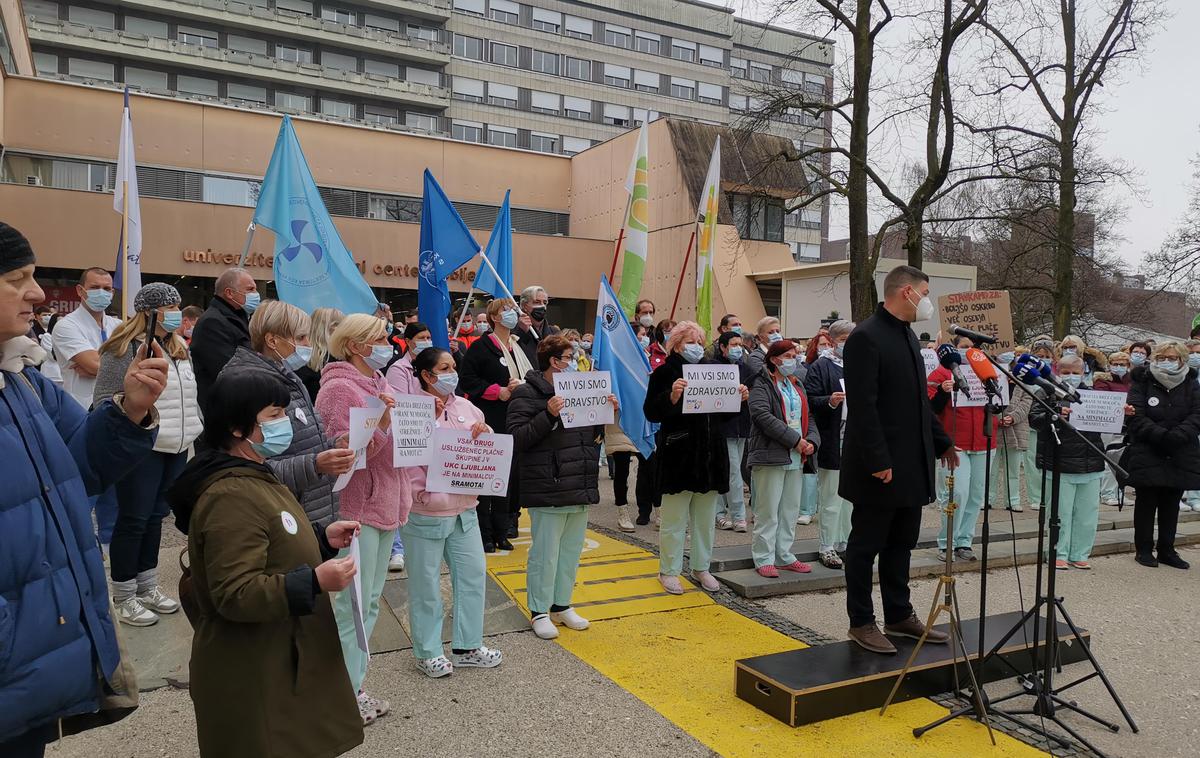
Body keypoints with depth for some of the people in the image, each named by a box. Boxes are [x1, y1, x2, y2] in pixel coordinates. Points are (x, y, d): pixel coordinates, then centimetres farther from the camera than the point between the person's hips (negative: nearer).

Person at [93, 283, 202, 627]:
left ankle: (147, 587, 27)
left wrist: (199, 431, 17)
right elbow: (104, 401, -11)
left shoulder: (178, 348, 13)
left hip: (176, 449, 7)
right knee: (133, 521, 2)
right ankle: (123, 598, 14)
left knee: (155, 517, 15)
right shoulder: (124, 348, -10)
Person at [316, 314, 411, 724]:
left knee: (369, 602, 17)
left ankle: (351, 685, 31)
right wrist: (379, 424, -30)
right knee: (353, 606, 0)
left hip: (384, 504, 9)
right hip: (355, 508, -9)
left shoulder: (378, 383, 13)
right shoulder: (338, 388, -15)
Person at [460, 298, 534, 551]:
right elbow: (466, 378, -11)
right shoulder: (482, 347, -6)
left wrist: (523, 386, -3)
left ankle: (500, 531, 20)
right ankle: (484, 534, 7)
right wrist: (497, 391, -15)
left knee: (509, 476, 10)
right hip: (489, 422, -6)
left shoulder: (521, 347, 15)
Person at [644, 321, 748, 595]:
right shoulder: (665, 373, -5)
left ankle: (701, 567, 29)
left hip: (710, 456, 6)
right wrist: (672, 396, -30)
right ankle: (668, 571, 17)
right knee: (674, 519, 3)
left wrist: (738, 399, 1)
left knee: (706, 519, 14)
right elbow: (651, 413, -14)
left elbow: (722, 415, 18)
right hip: (678, 456, -6)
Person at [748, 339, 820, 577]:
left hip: (796, 458, 8)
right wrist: (795, 440, -19)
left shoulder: (796, 385, 20)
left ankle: (784, 556, 23)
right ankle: (764, 559, 5)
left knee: (790, 510, 12)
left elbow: (808, 416, 18)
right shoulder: (761, 385, -6)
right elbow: (763, 416, -19)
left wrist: (811, 441, -2)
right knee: (768, 510, -4)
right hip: (771, 456, -8)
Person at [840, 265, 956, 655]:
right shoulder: (866, 337, -15)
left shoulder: (908, 336, 15)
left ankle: (899, 615, 30)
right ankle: (861, 622, 16)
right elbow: (863, 406, -20)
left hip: (911, 463, 9)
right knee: (866, 545, 4)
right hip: (879, 467, -9)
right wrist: (878, 461, -22)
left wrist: (941, 441, 18)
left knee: (901, 544, 17)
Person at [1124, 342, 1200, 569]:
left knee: (1171, 504, 10)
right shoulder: (1142, 382, -3)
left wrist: (1176, 436, -21)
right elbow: (1136, 418, -12)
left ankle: (1166, 550, 20)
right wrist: (1161, 435, -24)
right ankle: (1144, 549, 13)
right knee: (1146, 503, 4)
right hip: (1147, 455, -3)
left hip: (1180, 456, 3)